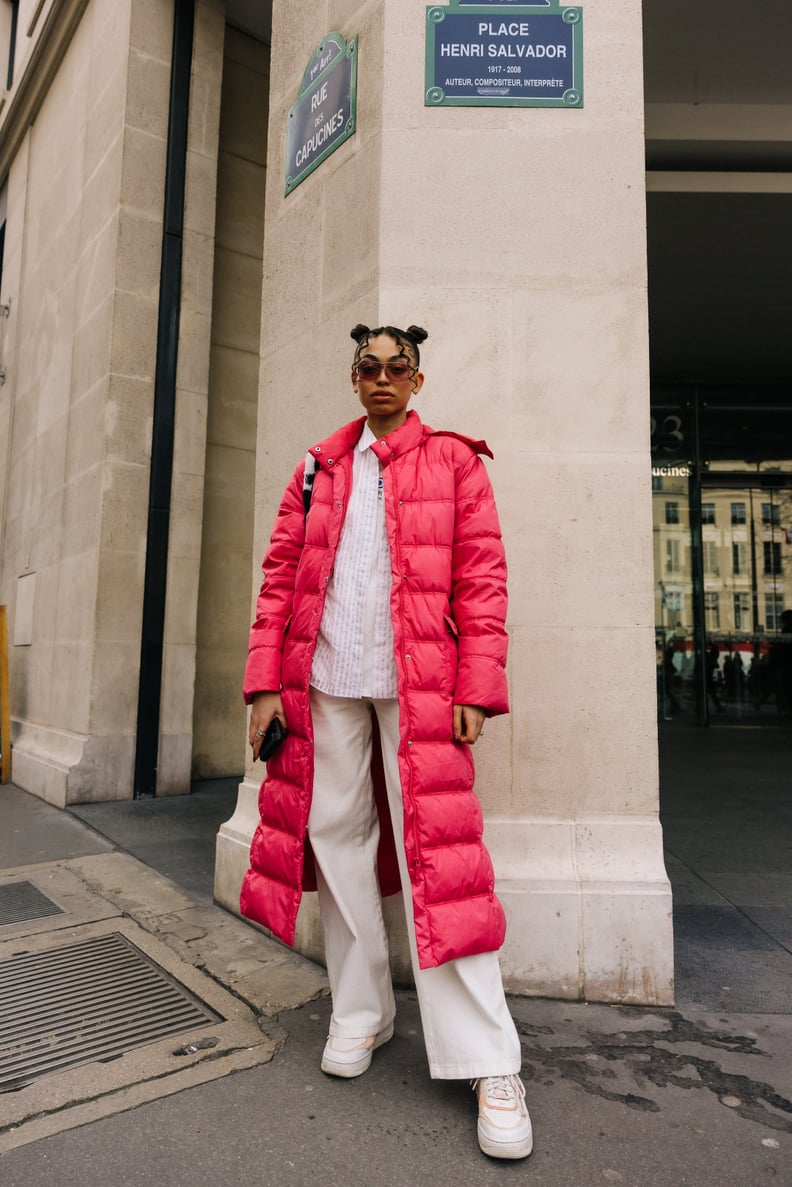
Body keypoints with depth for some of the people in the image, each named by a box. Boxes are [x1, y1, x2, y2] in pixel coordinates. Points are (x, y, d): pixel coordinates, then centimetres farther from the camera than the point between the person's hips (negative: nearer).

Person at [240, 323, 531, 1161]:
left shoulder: (453, 462, 7)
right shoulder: (317, 470, 16)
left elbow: (482, 576, -1)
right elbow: (280, 577, 11)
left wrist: (477, 687, -10)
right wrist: (265, 681, 2)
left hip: (418, 685, -3)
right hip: (327, 683, 4)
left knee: (437, 851, -5)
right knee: (337, 836, 8)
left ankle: (488, 1064, 7)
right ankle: (360, 1014, 27)